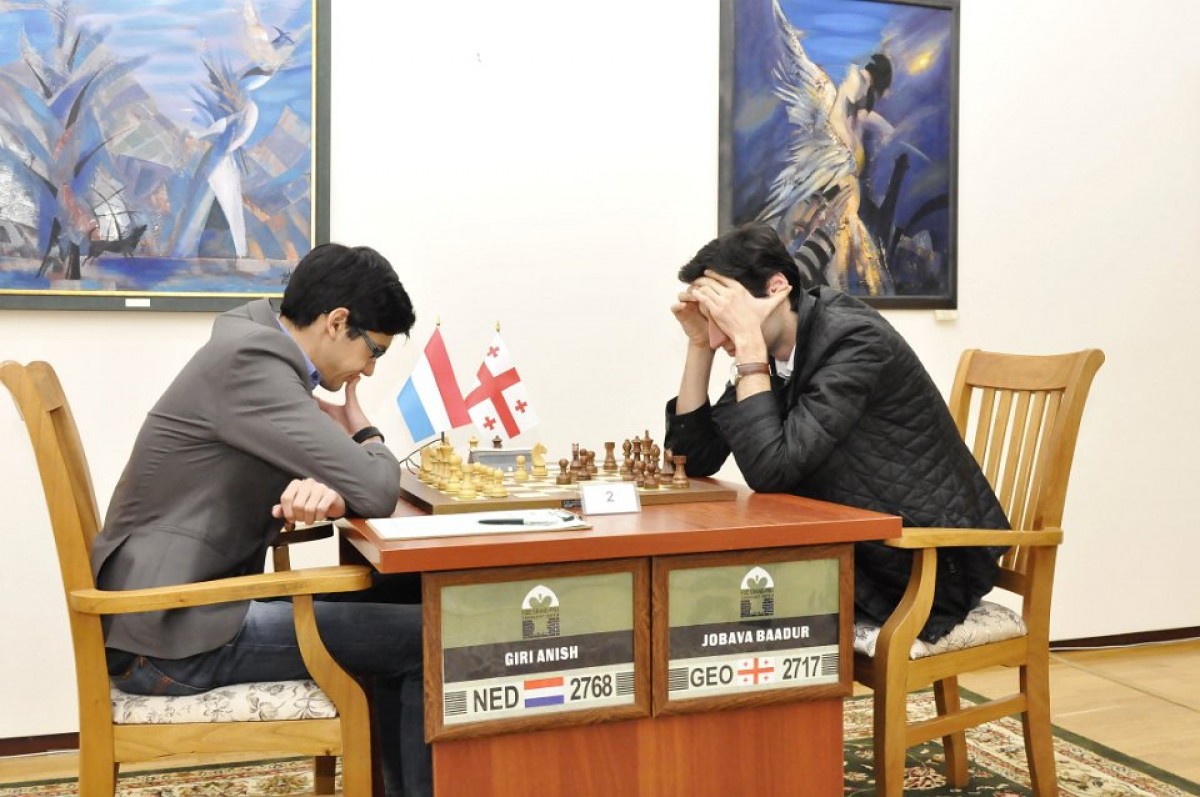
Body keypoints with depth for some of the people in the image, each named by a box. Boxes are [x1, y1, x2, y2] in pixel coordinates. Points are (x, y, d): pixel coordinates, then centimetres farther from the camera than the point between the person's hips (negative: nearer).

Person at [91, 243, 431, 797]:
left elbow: (348, 485, 13)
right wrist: (362, 430, -1)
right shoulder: (250, 360, -19)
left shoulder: (260, 354, 10)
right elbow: (375, 492, -23)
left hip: (181, 609, 10)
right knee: (428, 639, -8)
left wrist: (322, 492, -12)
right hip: (175, 636, -10)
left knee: (393, 611, 18)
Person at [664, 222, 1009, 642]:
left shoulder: (857, 340, -22)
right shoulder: (773, 353, 0)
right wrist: (699, 344, -5)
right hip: (852, 548, 7)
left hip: (925, 562, -7)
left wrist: (747, 342, -26)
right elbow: (694, 457, 4)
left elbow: (772, 470, -29)